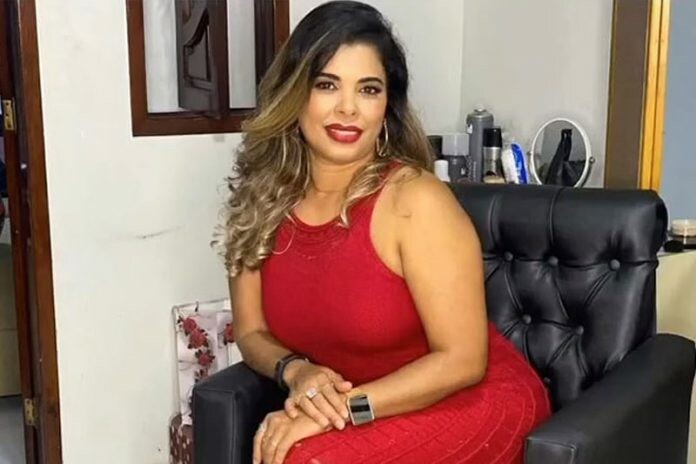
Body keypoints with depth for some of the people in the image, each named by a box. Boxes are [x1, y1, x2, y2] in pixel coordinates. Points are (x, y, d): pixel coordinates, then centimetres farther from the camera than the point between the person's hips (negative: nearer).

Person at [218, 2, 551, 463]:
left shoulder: (415, 199, -21)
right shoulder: (263, 201, -6)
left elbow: (462, 359, -18)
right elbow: (252, 332, 4)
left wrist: (345, 406, -25)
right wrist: (295, 371, -17)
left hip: (472, 405, -4)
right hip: (364, 419, 5)